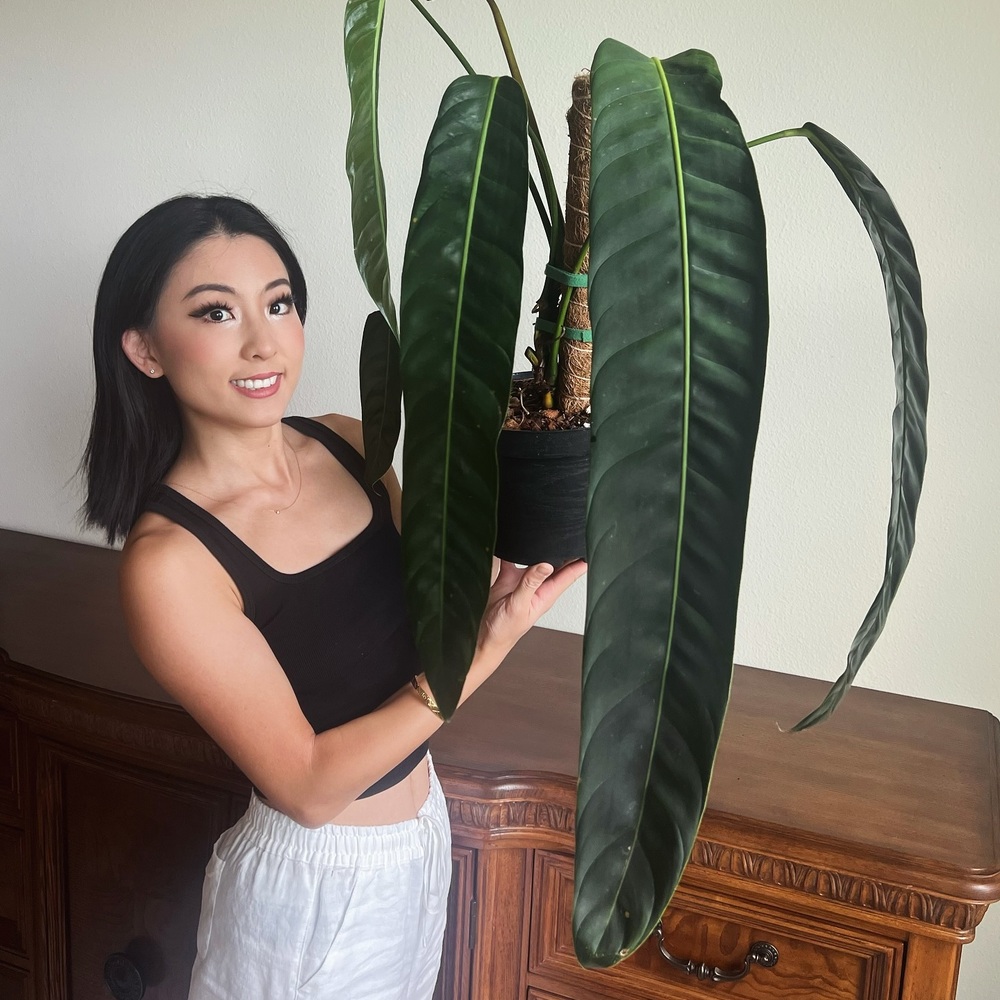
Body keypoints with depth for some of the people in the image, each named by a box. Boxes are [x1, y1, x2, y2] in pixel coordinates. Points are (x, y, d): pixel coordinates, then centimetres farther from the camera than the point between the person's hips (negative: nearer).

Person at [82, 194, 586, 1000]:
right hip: (315, 884, -6)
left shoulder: (348, 444, -8)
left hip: (424, 823, 6)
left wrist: (490, 559, -16)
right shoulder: (168, 560, -26)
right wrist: (487, 649, -27)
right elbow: (307, 786, -23)